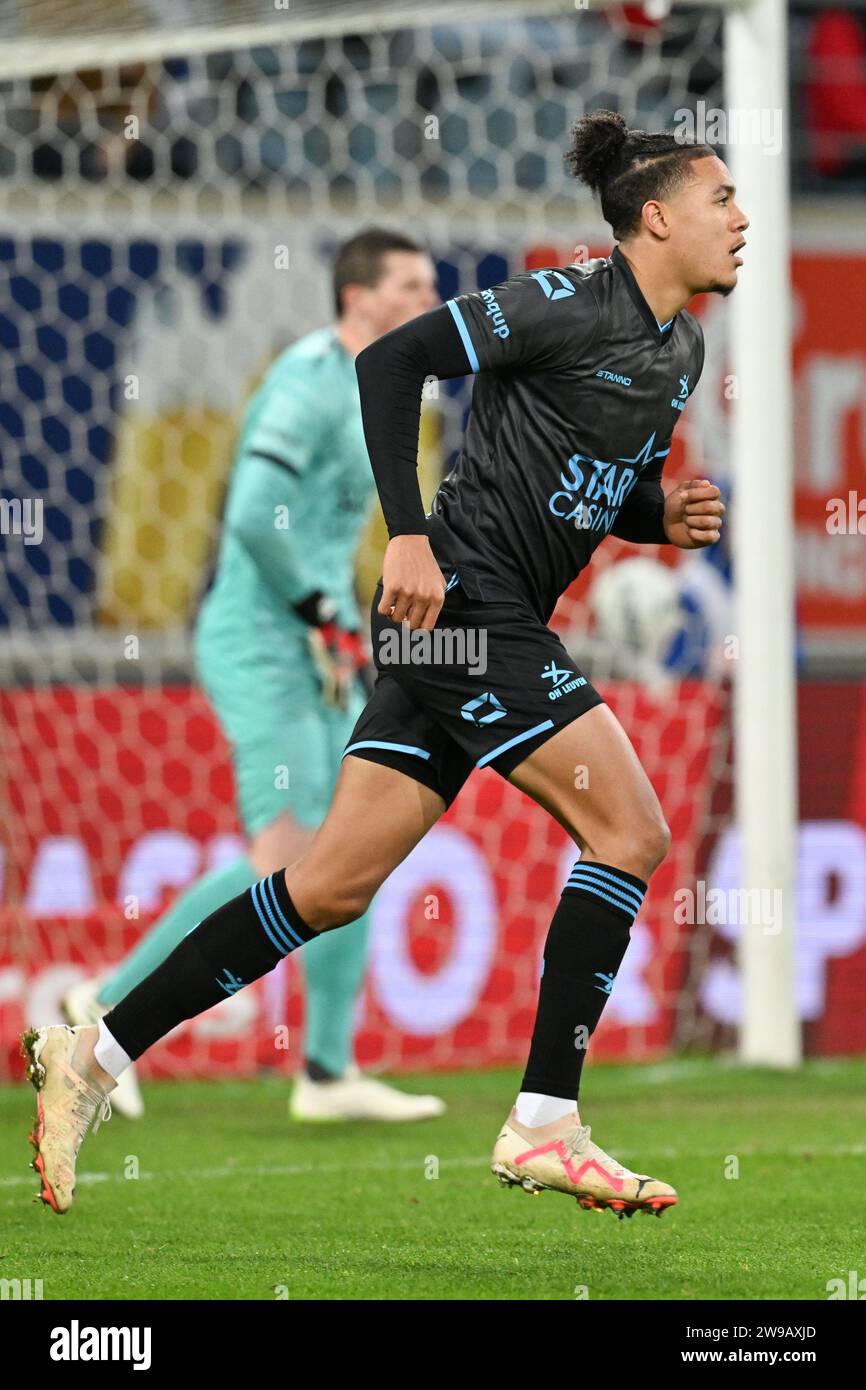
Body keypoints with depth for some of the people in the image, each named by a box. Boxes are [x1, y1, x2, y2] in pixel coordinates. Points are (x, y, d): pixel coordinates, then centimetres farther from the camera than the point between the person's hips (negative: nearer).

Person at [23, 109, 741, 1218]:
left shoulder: (683, 350, 16)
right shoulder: (572, 304, -11)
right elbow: (392, 359, -14)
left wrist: (665, 518, 5)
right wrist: (408, 535, -20)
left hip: (500, 623, 9)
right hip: (462, 598, -9)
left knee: (332, 888, 5)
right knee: (630, 832, -12)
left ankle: (95, 1055, 7)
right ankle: (542, 1126, -9)